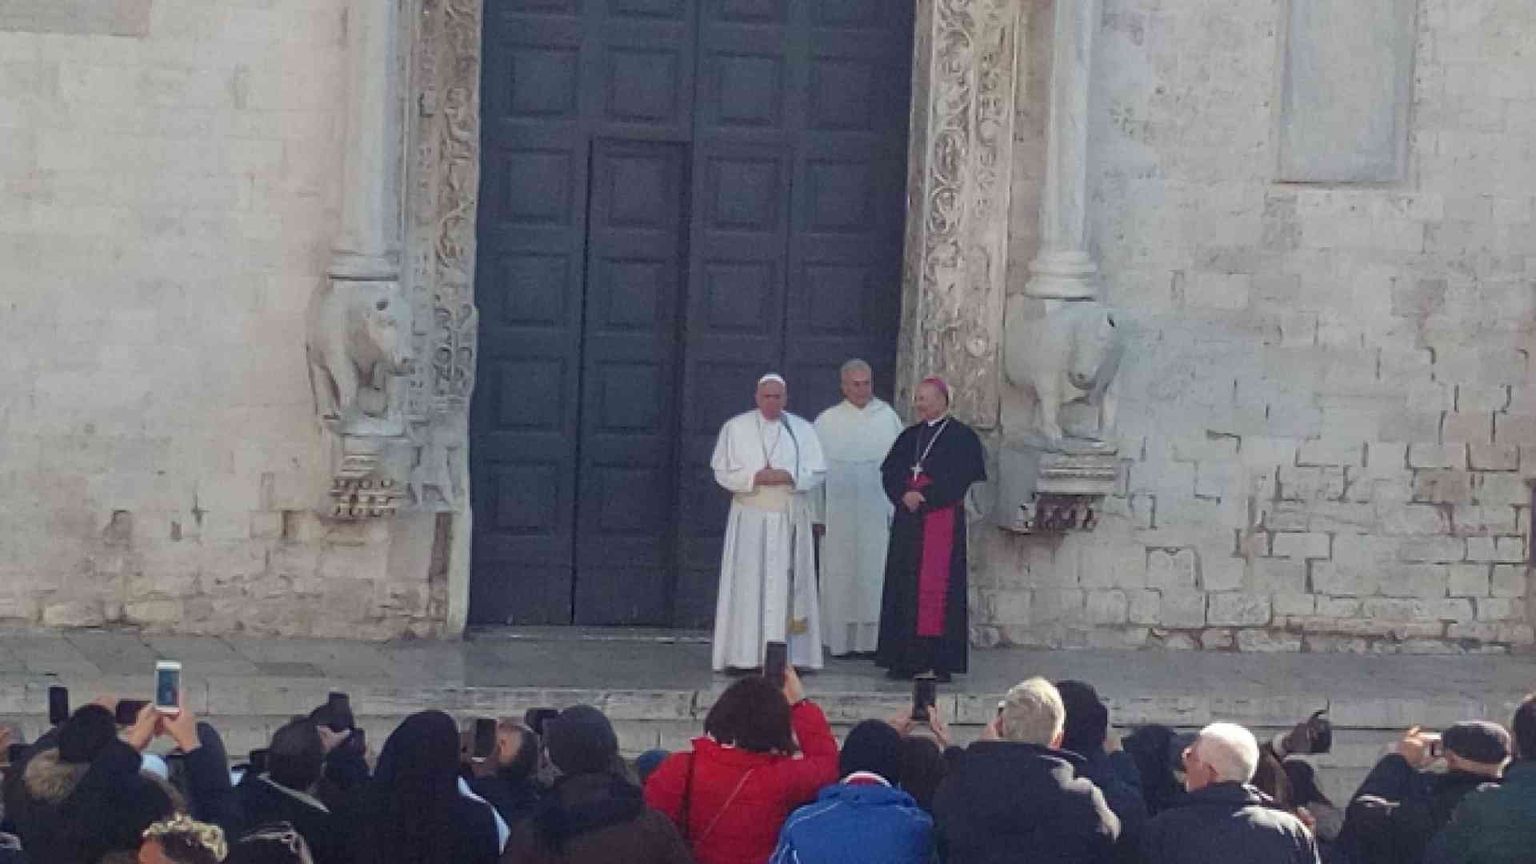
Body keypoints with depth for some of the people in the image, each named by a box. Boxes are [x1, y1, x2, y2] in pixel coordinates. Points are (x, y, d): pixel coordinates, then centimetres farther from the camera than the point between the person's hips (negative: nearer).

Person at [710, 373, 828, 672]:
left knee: (787, 587, -1)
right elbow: (723, 471, 0)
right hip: (750, 519, -1)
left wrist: (788, 477, -14)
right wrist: (756, 477, -14)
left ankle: (789, 656, -1)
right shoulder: (736, 428, 5)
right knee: (748, 587, -4)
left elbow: (817, 472, 4)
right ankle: (743, 656, -4)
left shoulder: (802, 430, 9)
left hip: (791, 520, 1)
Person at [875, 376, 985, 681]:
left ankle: (940, 662, -9)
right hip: (908, 521, 6)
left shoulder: (961, 437, -2)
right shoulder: (910, 436, 17)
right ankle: (906, 659, 6)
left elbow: (959, 479, -11)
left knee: (936, 587, -10)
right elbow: (890, 472, 10)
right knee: (905, 586, 3)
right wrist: (905, 495, -9)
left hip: (942, 517, -6)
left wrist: (923, 496, -14)